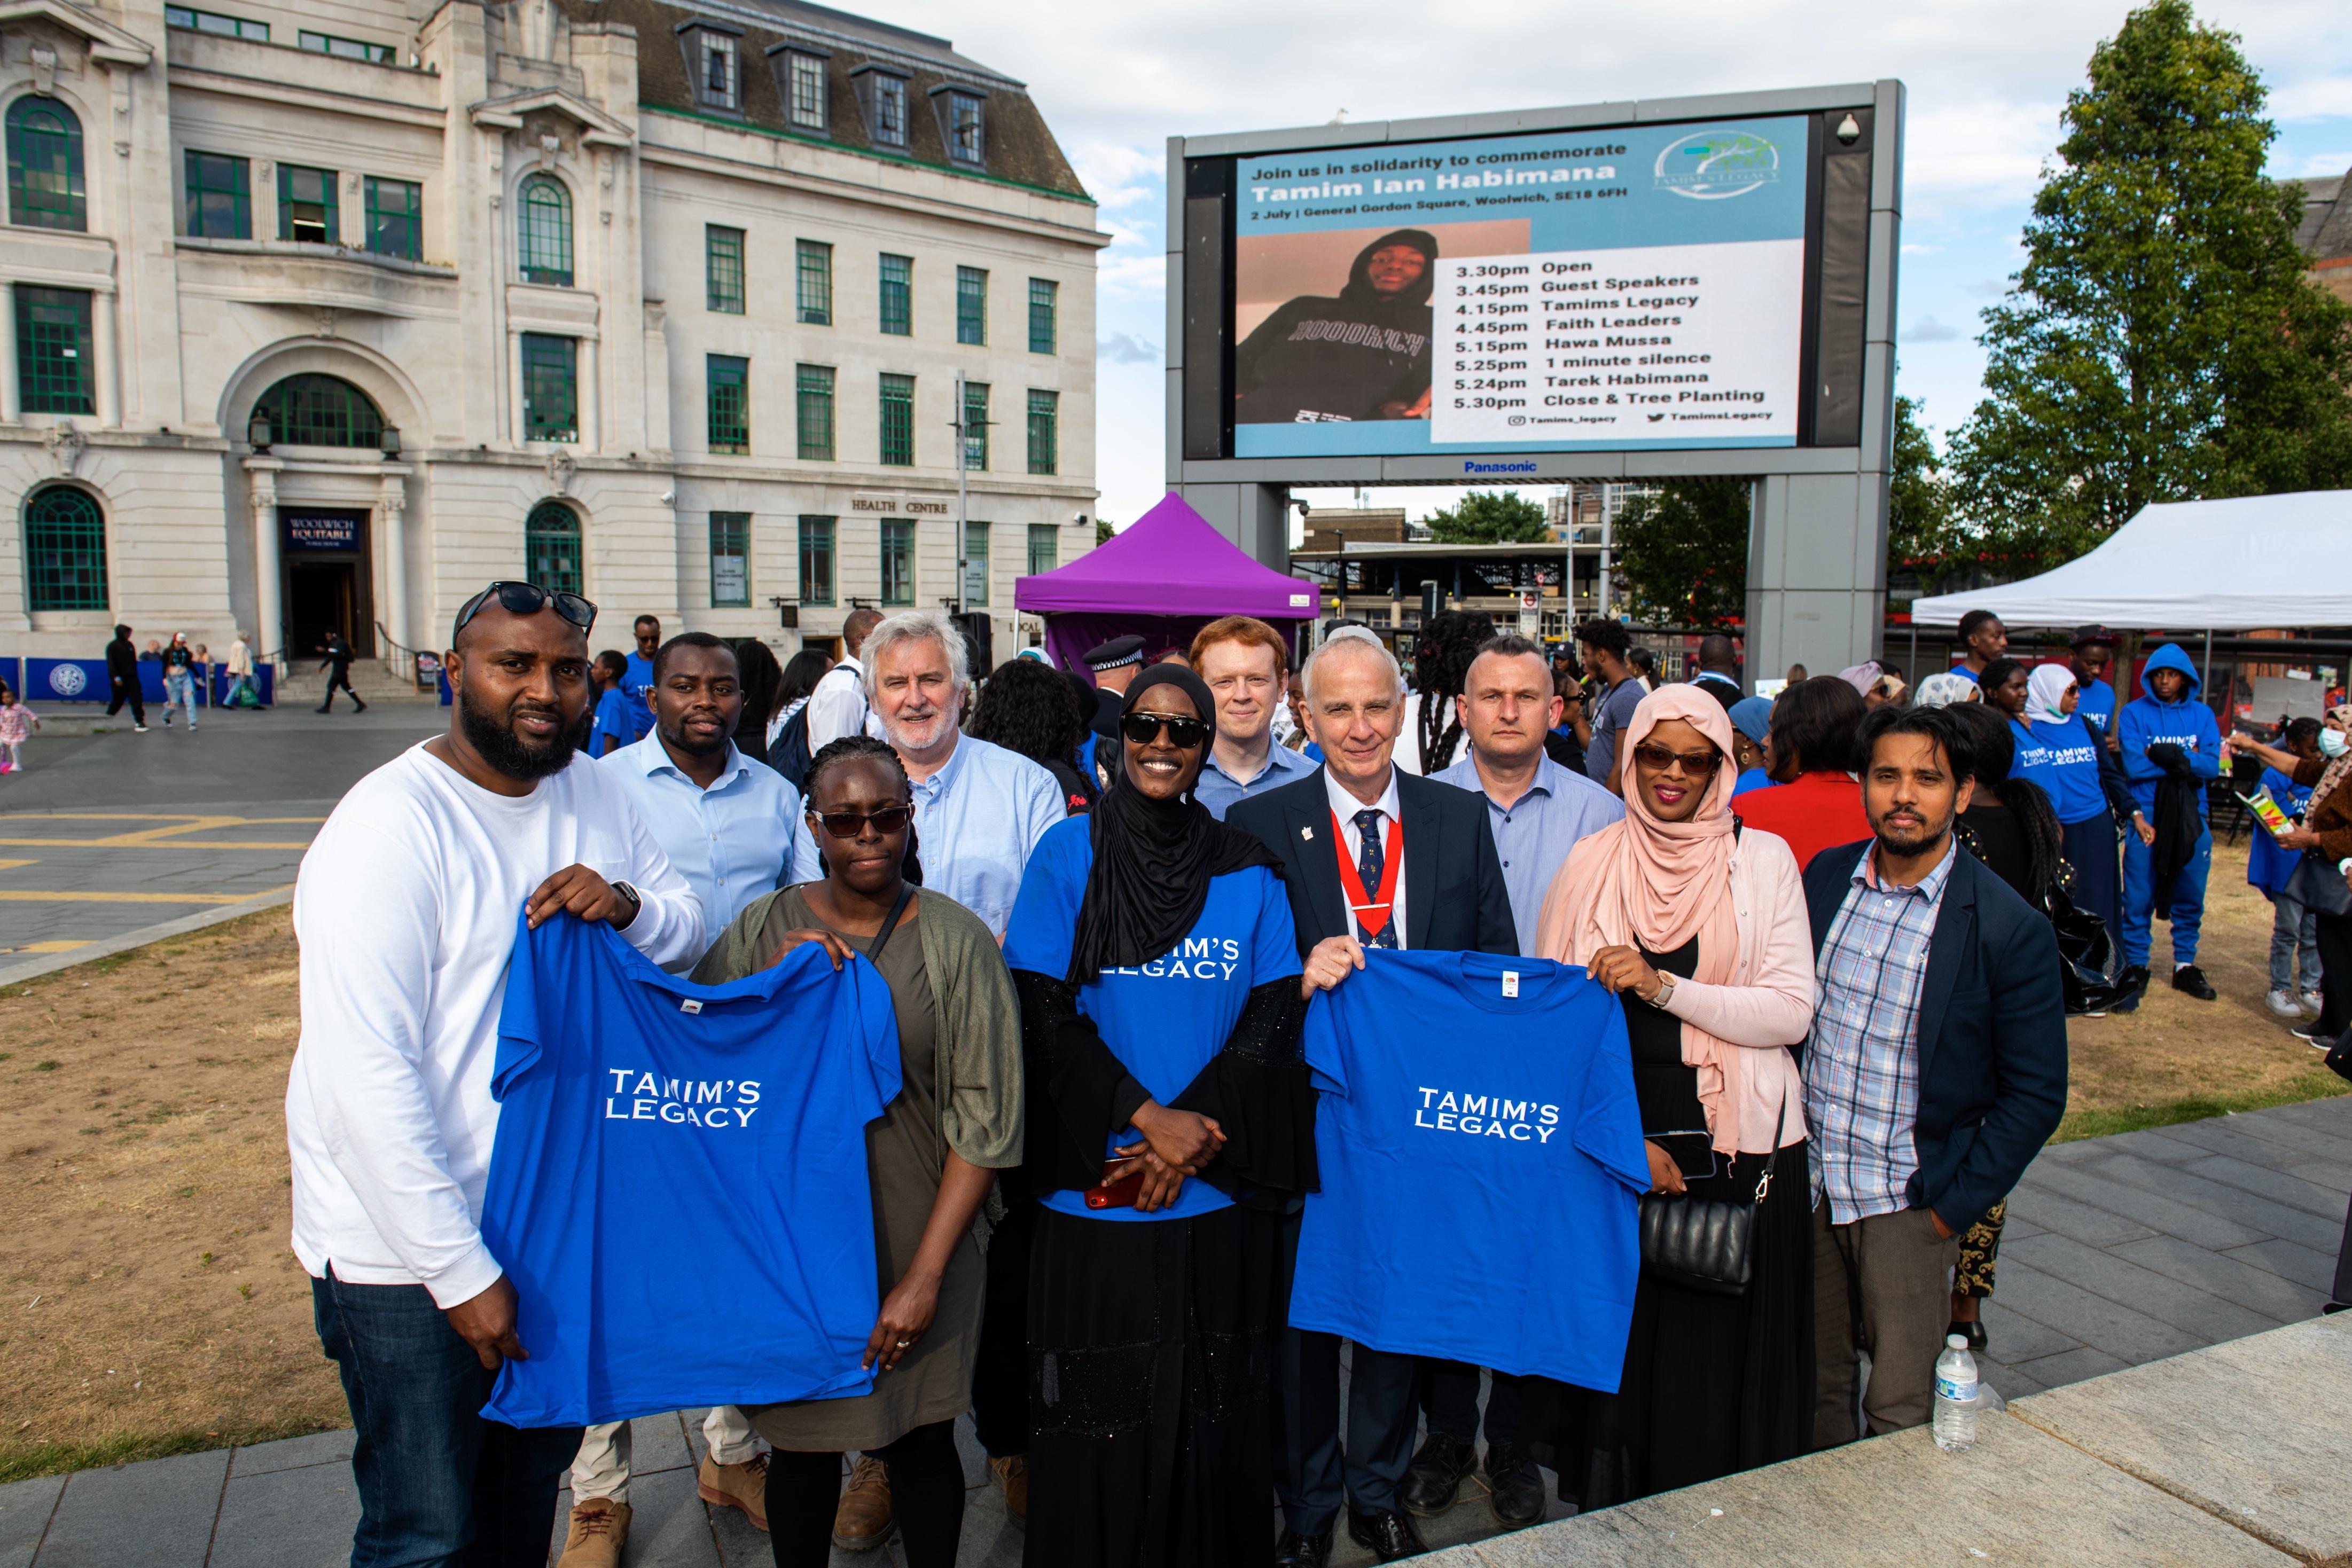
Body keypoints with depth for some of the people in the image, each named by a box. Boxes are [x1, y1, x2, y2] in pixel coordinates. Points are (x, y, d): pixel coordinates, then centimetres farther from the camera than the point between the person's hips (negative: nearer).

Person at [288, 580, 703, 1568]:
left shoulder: (593, 790, 1)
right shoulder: (389, 826, -20)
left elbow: (687, 932, 8)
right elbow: (365, 1077, -24)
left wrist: (626, 904, -16)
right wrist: (461, 1271, -22)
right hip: (410, 1254, -6)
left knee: (533, 1475, 25)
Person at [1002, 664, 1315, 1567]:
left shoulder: (1247, 870, 4)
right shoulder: (1069, 855, 0)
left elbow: (1274, 1016, 0)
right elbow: (1043, 1011, -6)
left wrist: (1194, 1137, -12)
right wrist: (1150, 1118, -15)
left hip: (1219, 1190, 2)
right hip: (1095, 1188, -1)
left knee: (1211, 1413, 11)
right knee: (1099, 1414, 8)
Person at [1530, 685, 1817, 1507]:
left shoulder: (1763, 860, 0)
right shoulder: (1590, 864, 2)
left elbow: (1792, 1012, -7)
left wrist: (1665, 987, -19)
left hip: (1738, 1149, -1)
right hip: (1612, 1149, 1)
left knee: (1722, 1356, 6)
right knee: (1618, 1347, 8)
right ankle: (1610, 1522, 29)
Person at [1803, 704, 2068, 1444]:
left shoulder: (2010, 930, -12)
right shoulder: (1823, 878, 0)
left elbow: (2035, 1095, -7)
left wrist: (1952, 1207, -9)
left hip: (1908, 1202, -3)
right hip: (1808, 1182, 4)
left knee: (1901, 1413, 4)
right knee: (1814, 1385, 15)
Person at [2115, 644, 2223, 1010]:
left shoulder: (2202, 715, 8)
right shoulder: (2133, 713, 0)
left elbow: (2212, 766, -6)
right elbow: (2133, 766, -12)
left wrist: (2161, 754, -14)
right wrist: (2187, 760, -10)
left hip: (2191, 818, 3)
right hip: (2146, 818, -3)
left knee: (2190, 898, 11)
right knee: (2138, 900, -2)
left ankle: (2185, 966, 25)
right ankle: (2135, 970, 7)